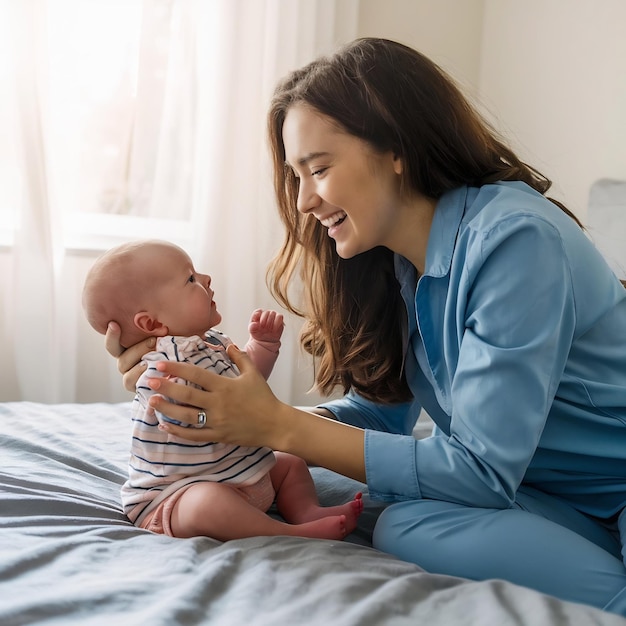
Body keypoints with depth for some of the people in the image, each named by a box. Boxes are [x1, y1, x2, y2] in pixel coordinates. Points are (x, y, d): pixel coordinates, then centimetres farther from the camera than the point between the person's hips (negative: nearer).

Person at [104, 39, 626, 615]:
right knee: (403, 522, -21)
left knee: (410, 523, -28)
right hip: (550, 495, 7)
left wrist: (279, 425, -23)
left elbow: (482, 470, -24)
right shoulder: (396, 265, 0)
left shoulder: (514, 238, -25)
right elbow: (379, 414, 3)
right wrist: (222, 409, -9)